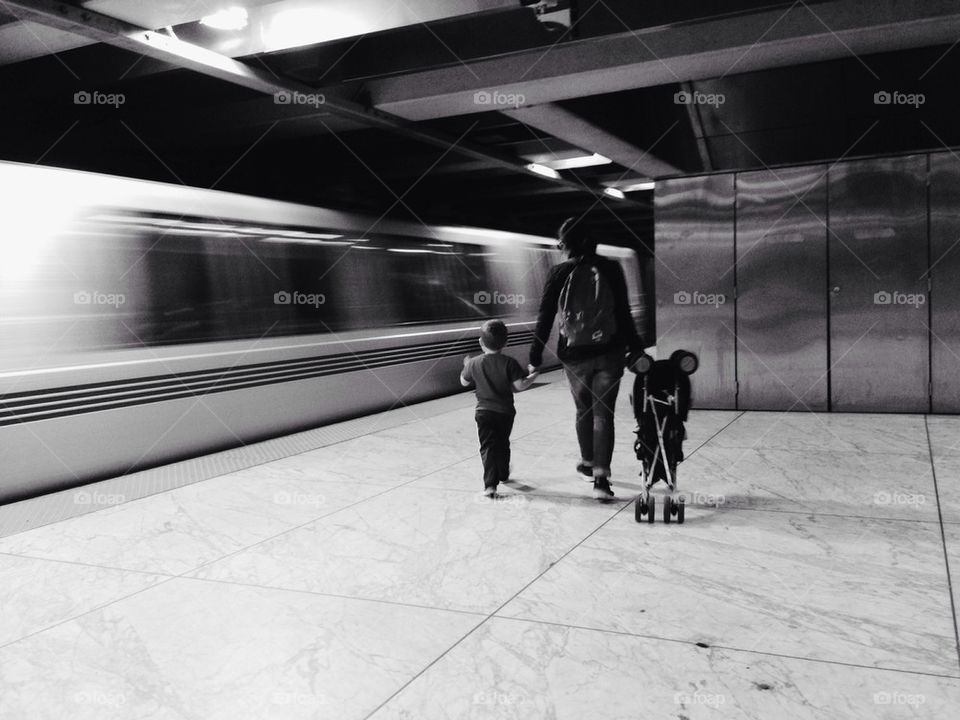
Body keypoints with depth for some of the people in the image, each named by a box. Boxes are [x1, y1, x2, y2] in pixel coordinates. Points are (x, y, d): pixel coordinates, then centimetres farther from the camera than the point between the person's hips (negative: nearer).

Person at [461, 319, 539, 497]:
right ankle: (503, 475, 40)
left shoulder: (475, 363, -6)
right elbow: (520, 385, -16)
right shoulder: (509, 363, -12)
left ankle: (490, 484, -17)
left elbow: (464, 382, 8)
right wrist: (533, 376, 2)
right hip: (505, 411, 1)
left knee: (488, 447, -3)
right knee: (502, 444, 21)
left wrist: (466, 366, 26)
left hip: (484, 411, -1)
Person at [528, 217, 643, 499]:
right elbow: (624, 314, -2)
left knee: (584, 410, 19)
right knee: (603, 414, 3)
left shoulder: (559, 274, -5)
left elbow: (545, 318, -3)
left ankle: (588, 464, 36)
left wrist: (535, 357, 3)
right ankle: (601, 476, -6)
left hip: (574, 355, 1)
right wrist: (635, 348, 6)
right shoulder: (610, 269, -4)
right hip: (609, 352, 0)